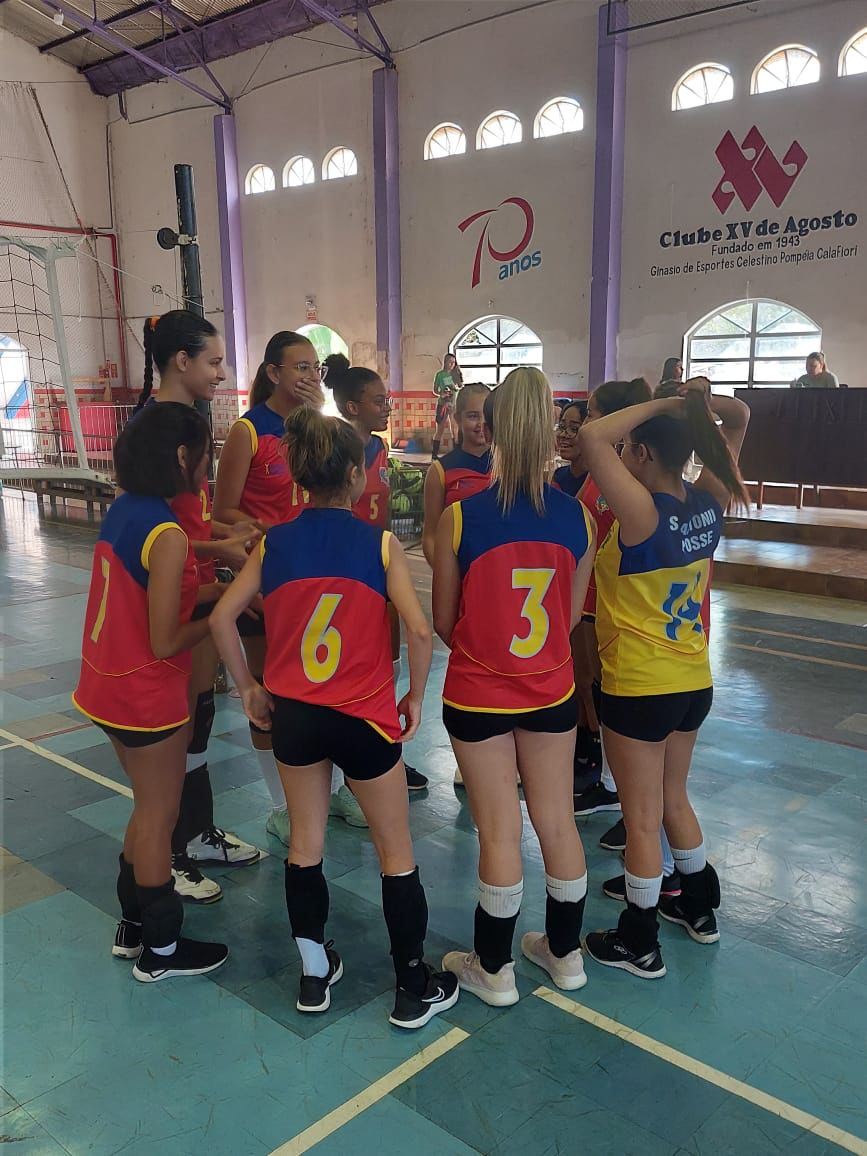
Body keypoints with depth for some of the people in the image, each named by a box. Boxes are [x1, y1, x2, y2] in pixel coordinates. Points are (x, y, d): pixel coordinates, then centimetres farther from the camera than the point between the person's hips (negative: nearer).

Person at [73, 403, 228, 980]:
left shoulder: (123, 510, 2)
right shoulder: (168, 535, -24)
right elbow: (165, 644, -23)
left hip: (107, 687, 8)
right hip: (147, 697, -8)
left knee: (150, 807, 24)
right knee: (159, 818, 10)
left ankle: (133, 926, 39)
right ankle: (161, 950, 28)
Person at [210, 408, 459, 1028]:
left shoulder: (274, 543, 0)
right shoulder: (380, 543, -9)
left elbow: (222, 617, -1)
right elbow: (419, 629, -17)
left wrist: (249, 688, 10)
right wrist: (415, 696, -2)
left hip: (293, 715, 4)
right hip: (365, 719, -3)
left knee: (305, 846, 20)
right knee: (397, 853, 13)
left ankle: (314, 974, 33)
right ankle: (415, 988, 23)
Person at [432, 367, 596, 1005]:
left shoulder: (460, 518, -17)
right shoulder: (578, 518, -8)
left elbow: (443, 622, -5)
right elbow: (571, 615, 2)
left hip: (478, 695, -3)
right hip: (552, 691, 3)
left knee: (500, 832, 9)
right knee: (557, 821, 17)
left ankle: (494, 969, 26)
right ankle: (565, 951, 36)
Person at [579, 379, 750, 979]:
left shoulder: (642, 512, -23)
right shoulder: (709, 503, -4)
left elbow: (593, 435, -30)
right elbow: (739, 421, 10)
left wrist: (664, 404, -21)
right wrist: (703, 403, -9)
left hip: (639, 689, -7)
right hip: (695, 682, 7)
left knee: (641, 818, 7)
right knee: (673, 799, 26)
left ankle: (639, 944, 23)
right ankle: (699, 906, 43)